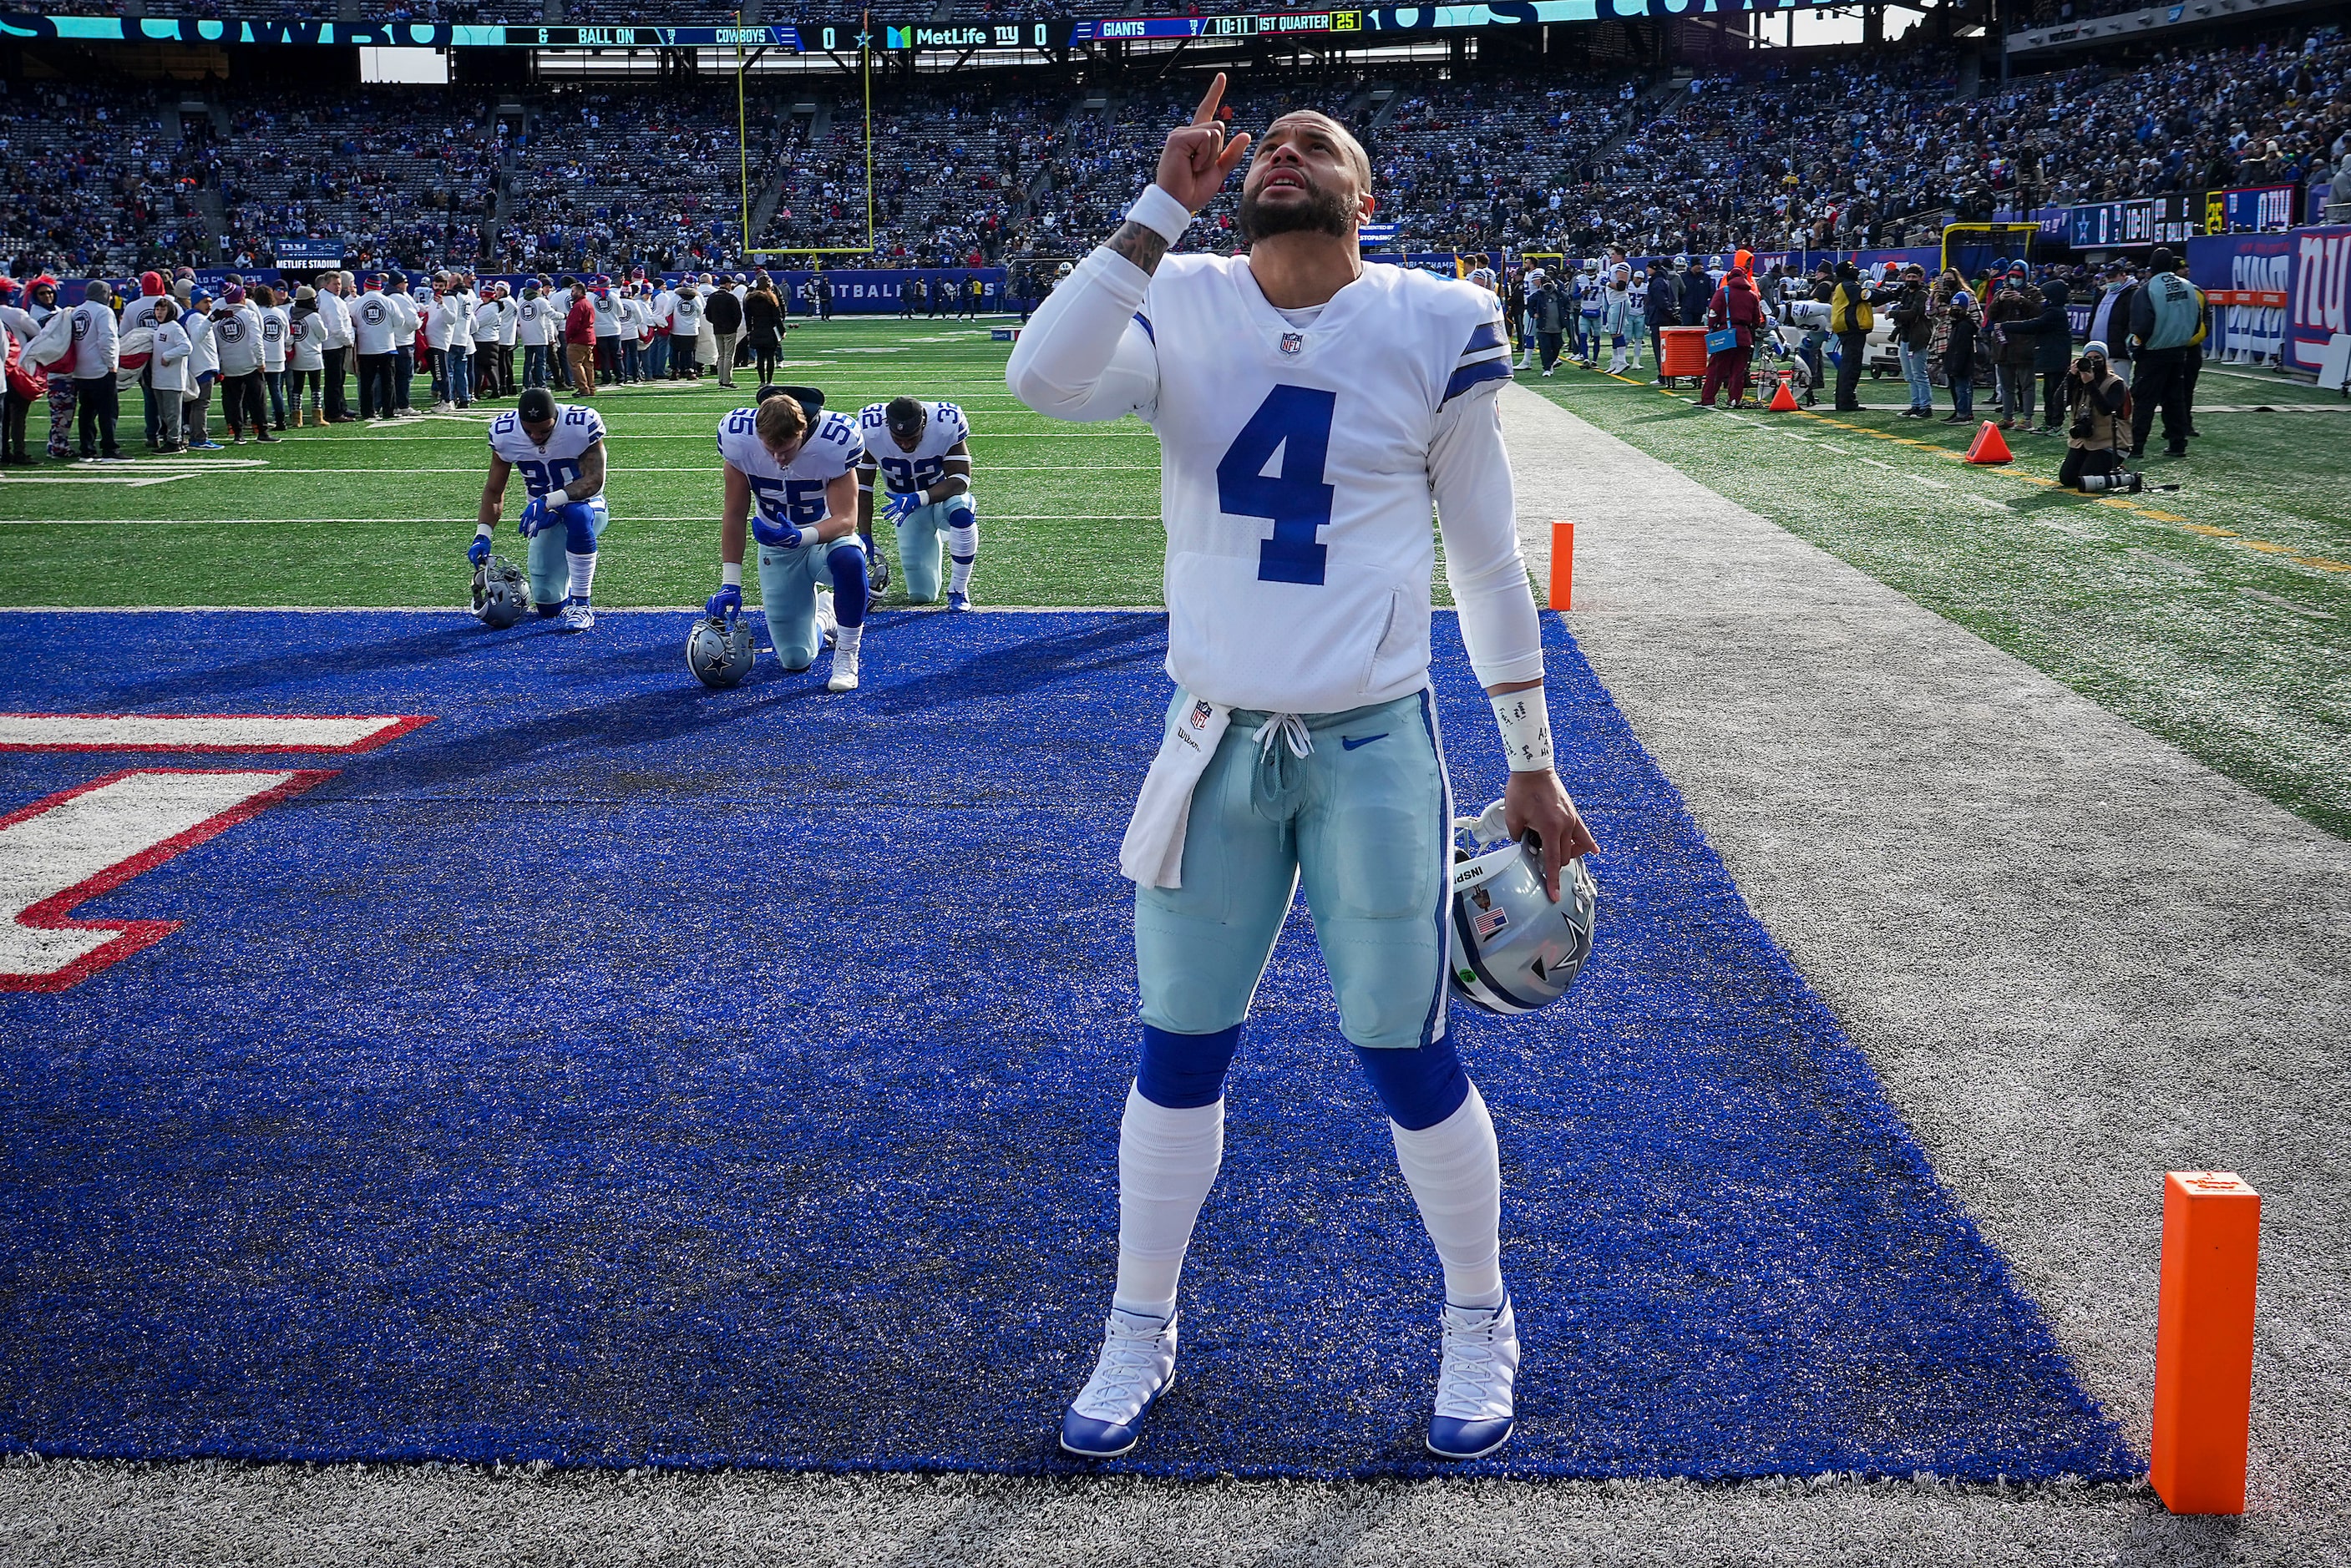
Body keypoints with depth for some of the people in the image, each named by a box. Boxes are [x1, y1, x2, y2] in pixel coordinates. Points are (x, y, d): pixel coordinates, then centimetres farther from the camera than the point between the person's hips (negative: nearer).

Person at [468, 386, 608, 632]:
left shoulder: (583, 425, -24)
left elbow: (594, 481, -26)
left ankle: (581, 605, -27)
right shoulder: (504, 433, -13)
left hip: (586, 504, -3)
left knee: (577, 513, -41)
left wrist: (547, 501, -39)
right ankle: (573, 581, 32)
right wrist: (482, 535, -16)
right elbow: (494, 490, -3)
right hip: (545, 518, 3)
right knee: (548, 606, -7)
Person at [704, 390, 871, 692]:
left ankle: (846, 656, -18)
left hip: (826, 539, -2)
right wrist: (730, 583, -12)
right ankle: (822, 613, 35)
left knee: (849, 559, -40)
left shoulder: (836, 440, -28)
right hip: (776, 549, 2)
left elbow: (846, 519, -25)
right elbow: (734, 514, -9)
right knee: (796, 659, -1)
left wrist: (801, 536, -45)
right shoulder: (737, 436, -21)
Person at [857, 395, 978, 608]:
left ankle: (958, 589, -16)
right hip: (906, 505, 2)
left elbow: (960, 480, -29)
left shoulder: (947, 424, -29)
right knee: (921, 595, 0)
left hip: (944, 495, -2)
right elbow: (862, 486, -15)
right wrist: (864, 535, -21)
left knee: (961, 512, -40)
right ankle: (934, 541, 35)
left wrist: (918, 499, -43)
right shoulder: (870, 429, -24)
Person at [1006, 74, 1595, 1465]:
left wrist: (1533, 769, 5)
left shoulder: (1432, 330, -4)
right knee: (1180, 1055, 11)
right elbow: (1045, 379, -22)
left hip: (1375, 749, -2)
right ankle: (1140, 1337, 30)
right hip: (1216, 746, 2)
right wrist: (1165, 207, -21)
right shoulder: (1185, 311, -1)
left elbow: (1489, 560, 2)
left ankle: (1479, 1322, 30)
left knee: (1407, 1058, 5)